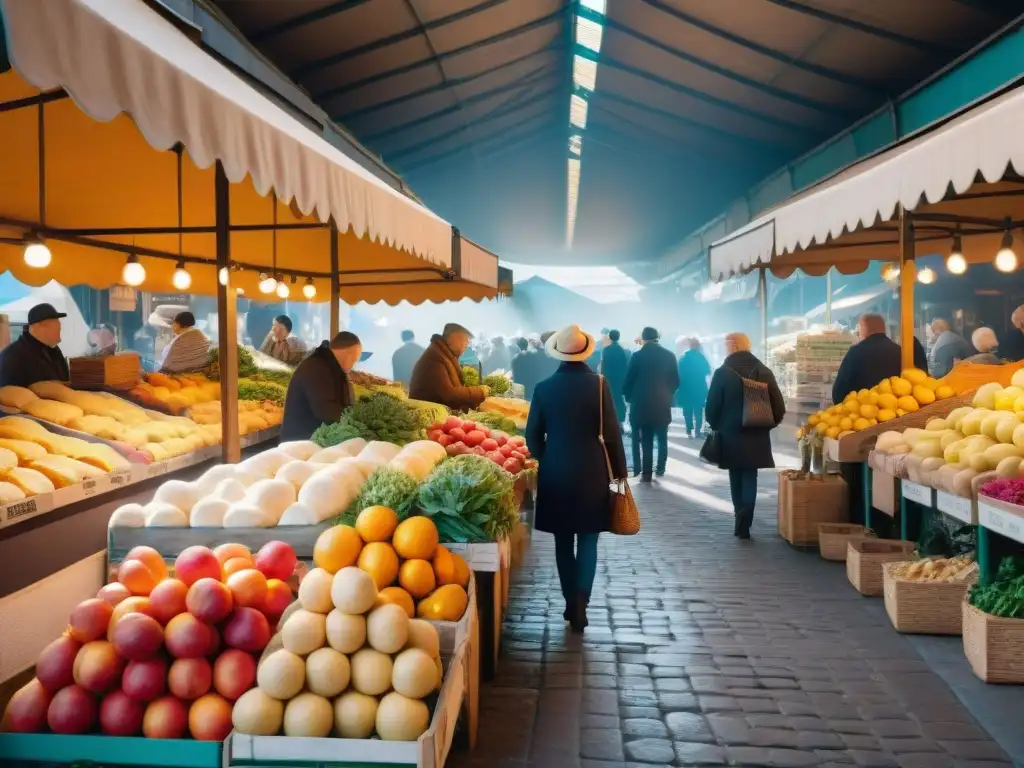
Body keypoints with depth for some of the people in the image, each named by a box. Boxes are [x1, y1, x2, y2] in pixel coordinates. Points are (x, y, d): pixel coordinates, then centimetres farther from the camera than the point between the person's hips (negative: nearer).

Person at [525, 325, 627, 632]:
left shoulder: (544, 387, -4)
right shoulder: (599, 384, -9)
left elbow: (533, 435, 1)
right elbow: (611, 432, -7)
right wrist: (620, 471, 4)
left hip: (555, 473, 1)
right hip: (591, 472, -1)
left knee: (563, 542, 12)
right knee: (588, 541, 8)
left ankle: (571, 602, 19)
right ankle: (580, 602, -3)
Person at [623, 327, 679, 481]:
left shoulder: (638, 356, -8)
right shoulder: (669, 355, -1)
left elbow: (628, 381, -7)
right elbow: (676, 381, 1)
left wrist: (629, 397, 10)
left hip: (642, 404, -2)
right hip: (663, 404, 2)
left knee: (646, 440, 2)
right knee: (662, 438, 16)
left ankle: (647, 473, 1)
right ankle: (660, 468, 20)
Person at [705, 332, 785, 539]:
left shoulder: (722, 373, -9)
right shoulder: (764, 372, 0)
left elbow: (712, 407, -8)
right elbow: (779, 407, 0)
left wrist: (717, 426, 10)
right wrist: (766, 425, 14)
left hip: (731, 435, -2)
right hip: (756, 436, 2)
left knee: (736, 478, 14)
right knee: (749, 478, 7)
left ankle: (741, 520, 20)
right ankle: (744, 523, -4)